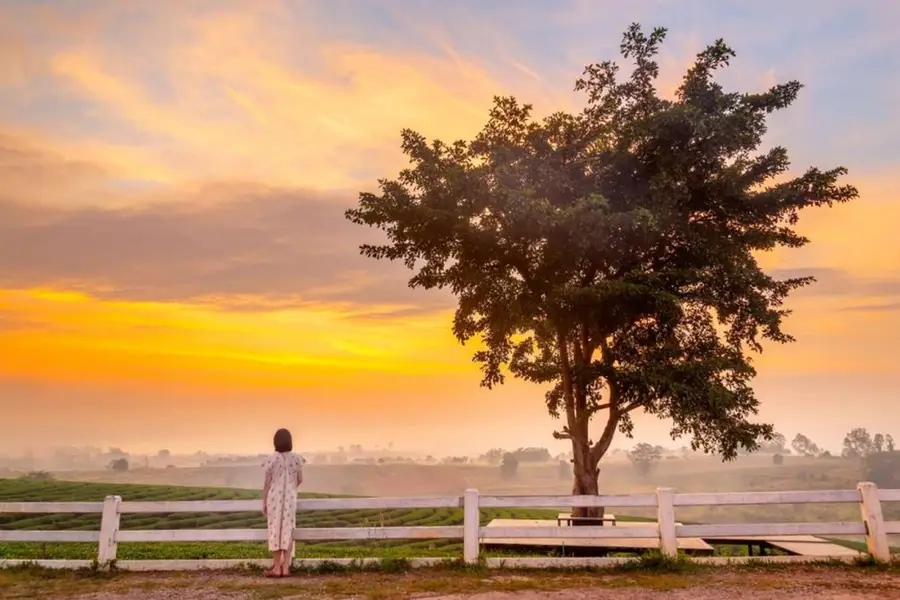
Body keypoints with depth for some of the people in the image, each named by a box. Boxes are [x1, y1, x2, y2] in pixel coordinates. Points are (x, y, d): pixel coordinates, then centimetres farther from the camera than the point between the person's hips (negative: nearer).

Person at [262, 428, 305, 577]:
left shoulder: (271, 459, -10)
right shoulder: (296, 458, -3)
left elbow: (267, 483, -8)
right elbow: (300, 480, 6)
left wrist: (263, 502, 2)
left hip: (274, 498, -2)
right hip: (290, 498, 2)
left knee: (275, 531, 5)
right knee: (288, 531, 5)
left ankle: (276, 568, 9)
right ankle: (286, 567, 6)